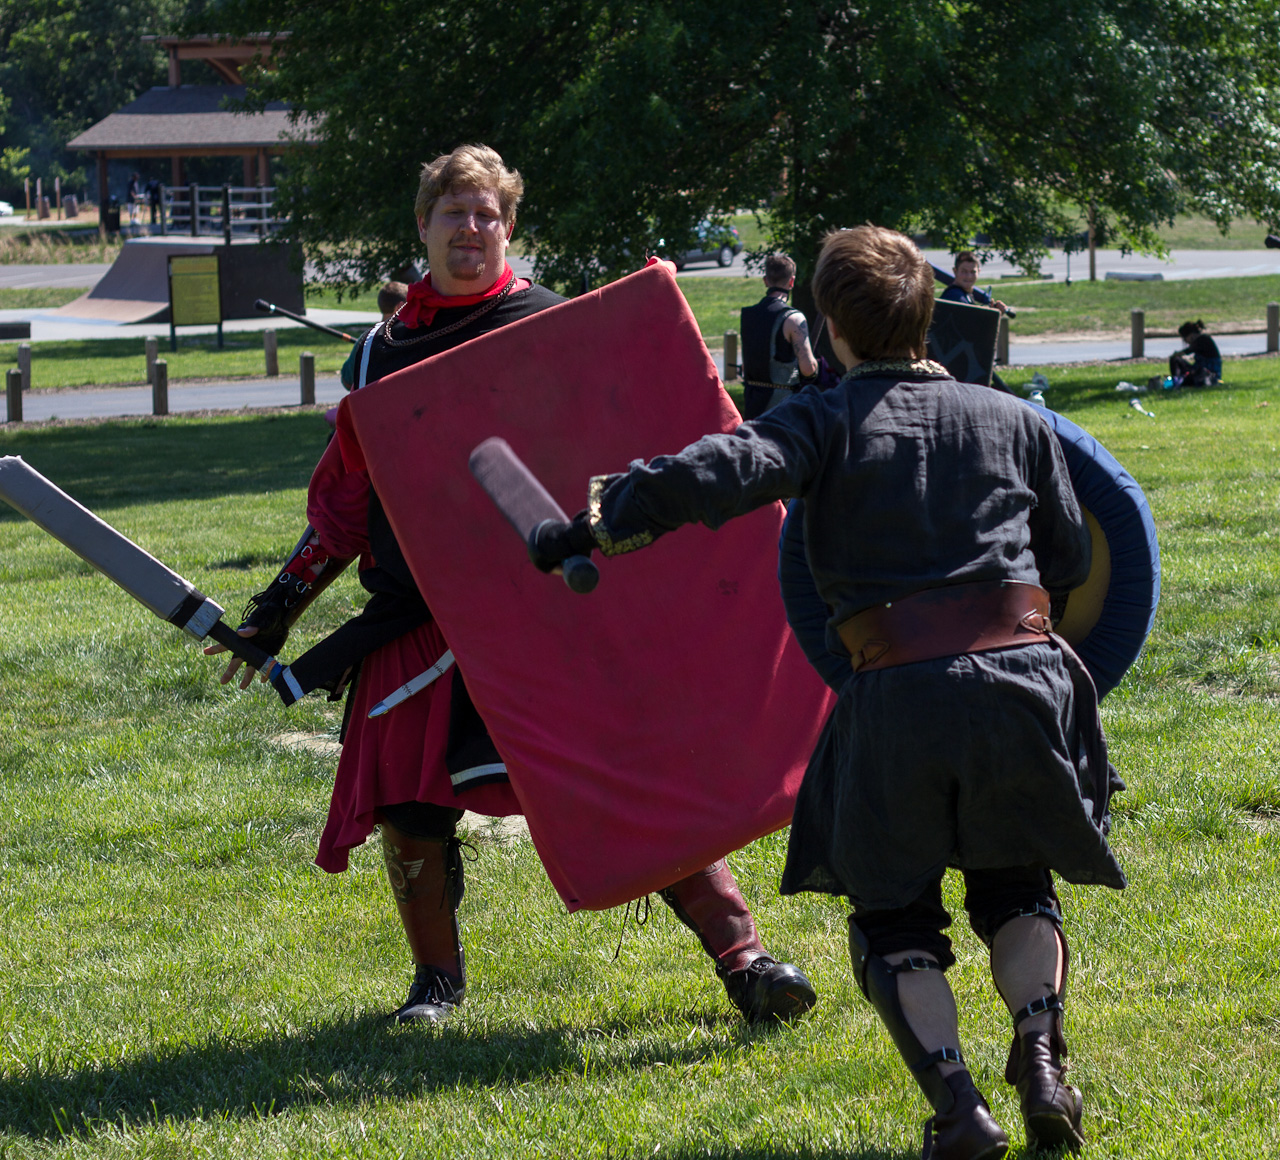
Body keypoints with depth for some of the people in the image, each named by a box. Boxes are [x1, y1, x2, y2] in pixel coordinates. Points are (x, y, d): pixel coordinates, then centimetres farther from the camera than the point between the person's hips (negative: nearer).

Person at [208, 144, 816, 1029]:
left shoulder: (552, 326, 2)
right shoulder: (385, 351, 15)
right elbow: (344, 501, 22)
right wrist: (279, 608, 21)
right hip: (418, 623, 4)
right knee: (409, 805, 1)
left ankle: (742, 957, -8)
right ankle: (438, 979, 23)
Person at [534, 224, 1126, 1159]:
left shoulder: (830, 423, 2)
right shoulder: (1014, 421, 14)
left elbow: (720, 472, -15)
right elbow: (1070, 563, 21)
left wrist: (593, 527, -10)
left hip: (897, 695, -3)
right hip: (1021, 676, 3)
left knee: (894, 914, 13)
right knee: (1015, 886, 22)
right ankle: (1041, 1053, -4)